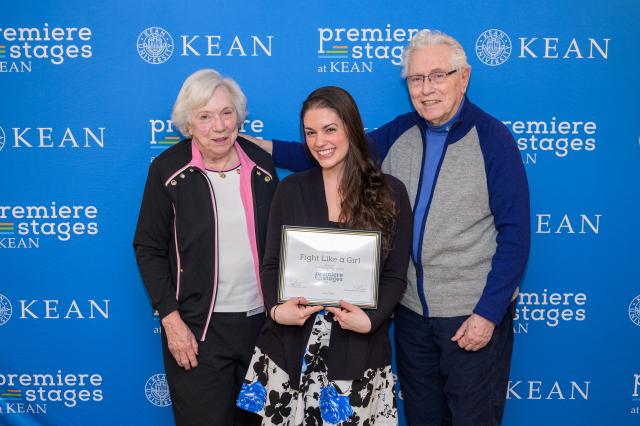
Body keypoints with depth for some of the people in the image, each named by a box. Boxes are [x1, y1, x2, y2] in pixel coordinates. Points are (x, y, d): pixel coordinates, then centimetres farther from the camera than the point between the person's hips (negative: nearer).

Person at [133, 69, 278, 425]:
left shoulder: (262, 163, 2)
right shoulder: (168, 169, -6)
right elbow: (149, 249, -4)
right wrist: (171, 320, -11)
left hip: (262, 320, 3)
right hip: (198, 328, -3)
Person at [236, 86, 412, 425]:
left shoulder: (390, 192, 1)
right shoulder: (291, 190, 5)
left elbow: (395, 275, 0)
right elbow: (271, 264, 6)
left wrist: (370, 319, -16)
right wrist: (276, 308, -13)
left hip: (358, 350, -1)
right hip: (291, 347, 1)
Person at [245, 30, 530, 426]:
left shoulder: (492, 138, -11)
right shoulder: (400, 134, 2)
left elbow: (514, 233, -13)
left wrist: (489, 313, -16)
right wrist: (264, 147, -5)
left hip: (475, 316, -4)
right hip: (412, 310, 5)